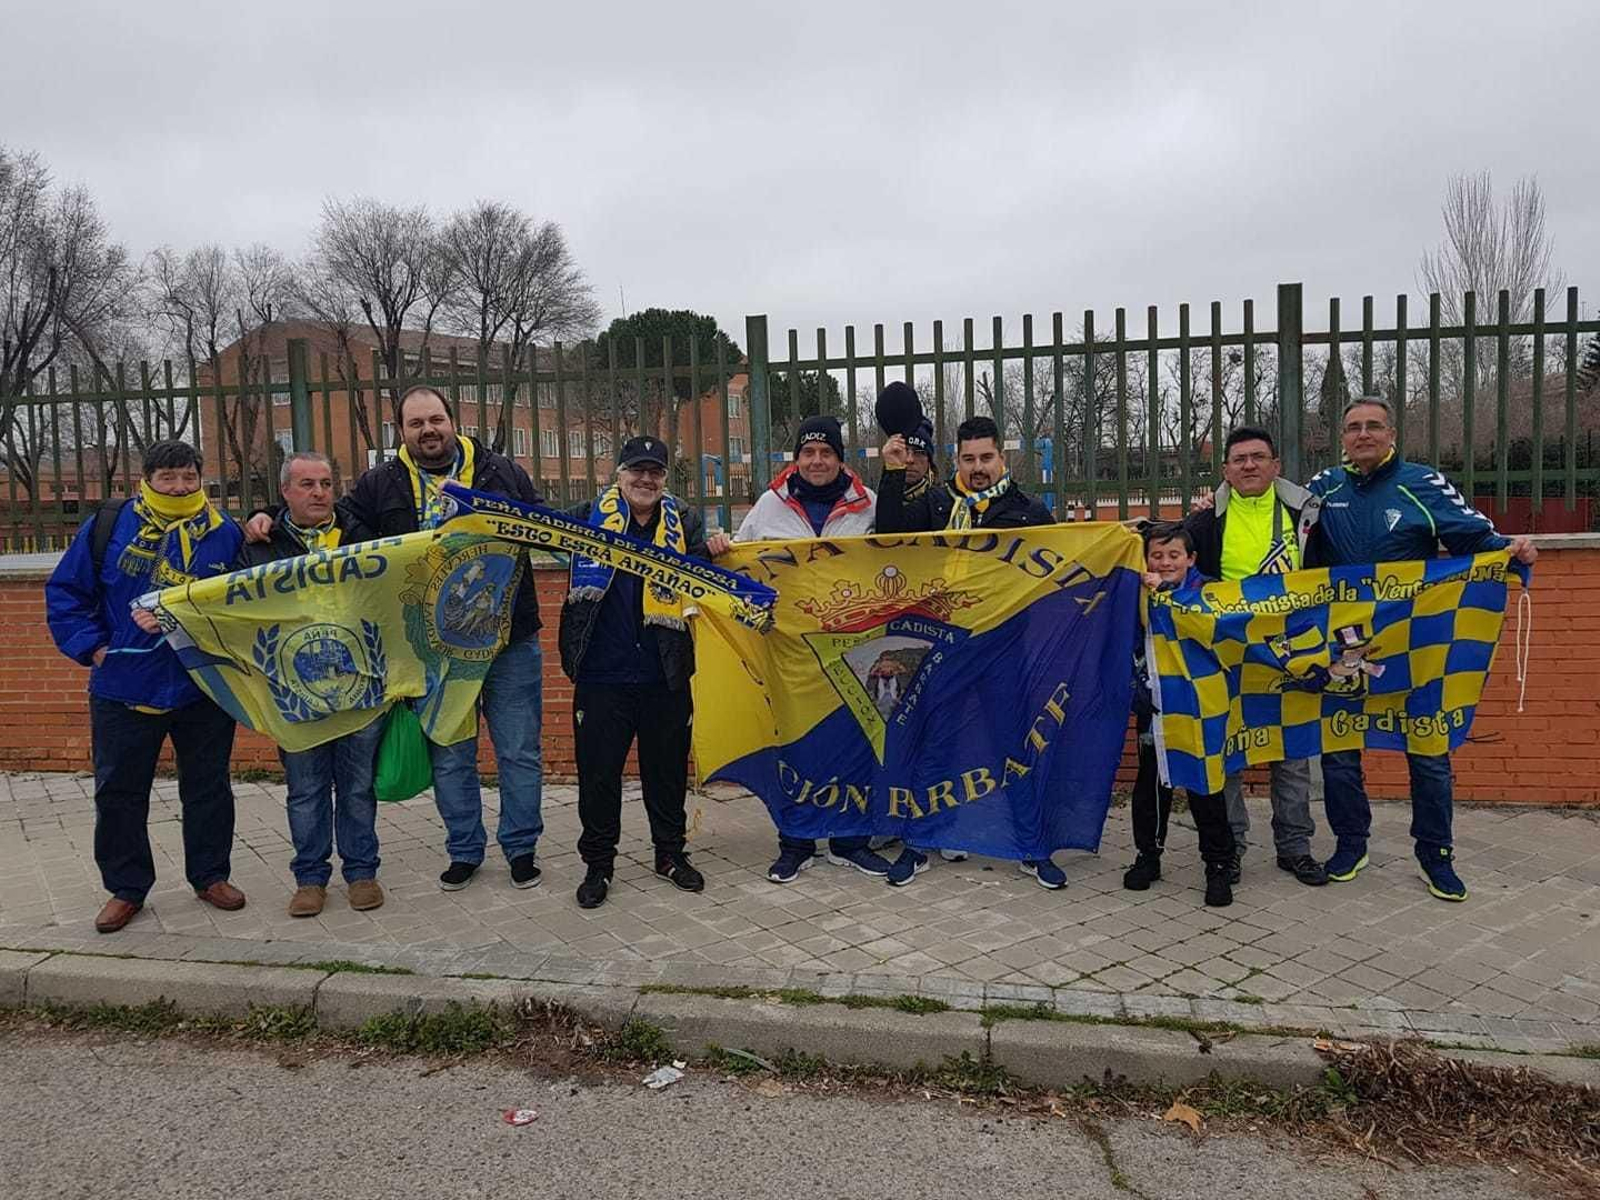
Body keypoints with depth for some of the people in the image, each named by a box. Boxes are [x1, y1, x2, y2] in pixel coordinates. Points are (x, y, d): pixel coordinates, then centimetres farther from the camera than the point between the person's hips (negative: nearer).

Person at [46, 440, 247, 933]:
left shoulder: (224, 534, -3)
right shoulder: (109, 524, -4)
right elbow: (65, 591, 2)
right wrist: (91, 646, -7)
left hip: (203, 689, 0)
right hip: (124, 687, 0)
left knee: (208, 787, 12)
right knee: (118, 791, 9)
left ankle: (211, 876, 28)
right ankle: (125, 888, 25)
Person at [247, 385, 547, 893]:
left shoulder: (502, 472, 3)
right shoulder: (381, 485, 5)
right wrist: (271, 519, 2)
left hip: (510, 642, -1)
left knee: (519, 752, 8)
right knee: (450, 756, 12)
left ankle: (521, 847, 24)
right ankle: (464, 851, 29)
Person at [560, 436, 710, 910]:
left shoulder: (683, 523, 6)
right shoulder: (591, 516, 3)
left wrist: (716, 551, -25)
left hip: (665, 675, 1)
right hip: (602, 674, -1)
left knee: (667, 768, 14)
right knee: (598, 772, 7)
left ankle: (671, 853, 31)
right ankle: (597, 863, 22)